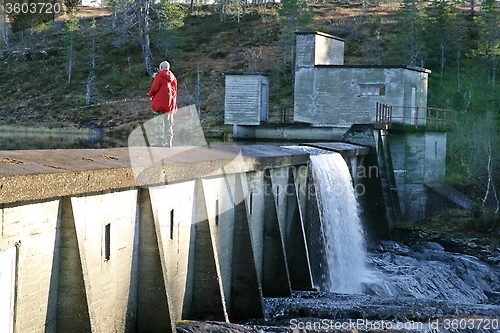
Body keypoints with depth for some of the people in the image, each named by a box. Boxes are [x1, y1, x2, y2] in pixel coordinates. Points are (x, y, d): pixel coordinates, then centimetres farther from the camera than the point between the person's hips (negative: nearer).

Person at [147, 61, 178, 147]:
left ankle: (159, 141, -9)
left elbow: (154, 88, -10)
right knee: (168, 123, 9)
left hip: (161, 103, -7)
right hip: (171, 104, 7)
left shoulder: (160, 76, -9)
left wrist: (150, 95, 12)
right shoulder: (173, 77, 12)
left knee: (159, 122, -4)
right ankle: (168, 142, 8)